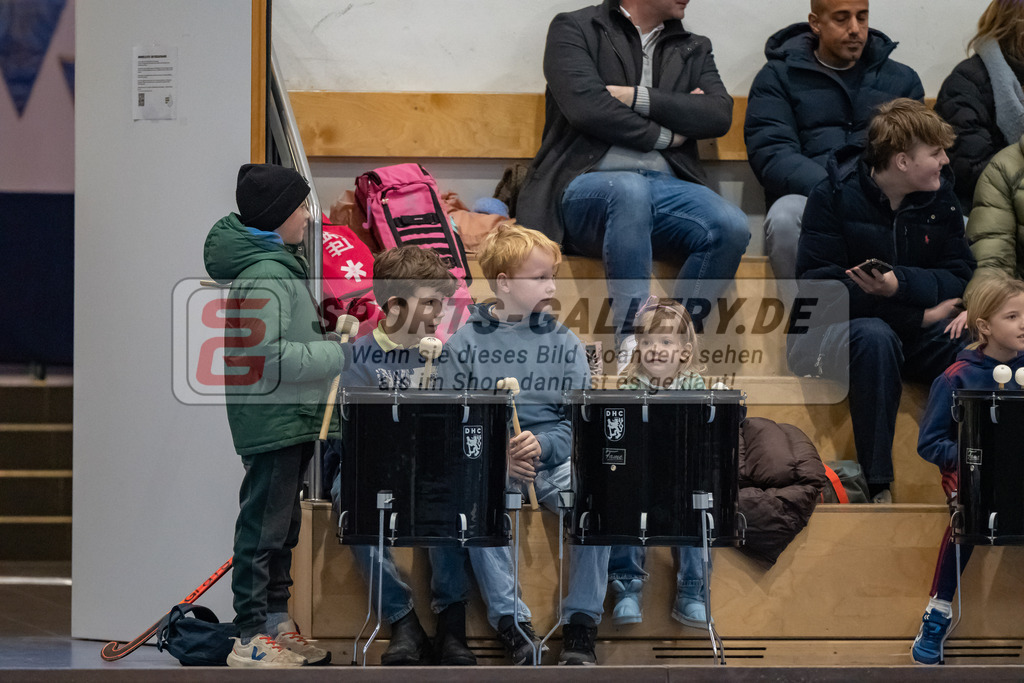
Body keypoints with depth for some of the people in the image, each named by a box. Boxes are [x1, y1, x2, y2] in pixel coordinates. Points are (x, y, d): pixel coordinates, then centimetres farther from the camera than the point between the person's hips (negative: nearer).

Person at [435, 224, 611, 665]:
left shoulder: (564, 342, 7)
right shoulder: (465, 343, 3)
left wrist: (540, 445, -15)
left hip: (554, 454, 1)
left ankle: (581, 624, -17)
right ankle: (511, 620, -25)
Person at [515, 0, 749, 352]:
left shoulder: (694, 49, 24)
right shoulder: (574, 29, 10)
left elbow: (720, 115, 5)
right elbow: (584, 106, -8)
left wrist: (637, 97, -4)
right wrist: (665, 136, 1)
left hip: (665, 186, 4)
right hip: (586, 186, -4)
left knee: (732, 227, -29)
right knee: (631, 191, -41)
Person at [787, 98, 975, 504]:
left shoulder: (940, 197, 5)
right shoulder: (833, 197, -9)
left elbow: (960, 280, -2)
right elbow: (819, 290, -17)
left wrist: (901, 284, -25)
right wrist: (920, 315, -19)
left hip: (914, 331, 4)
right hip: (829, 333, -4)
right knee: (875, 337, -39)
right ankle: (878, 487, -37)